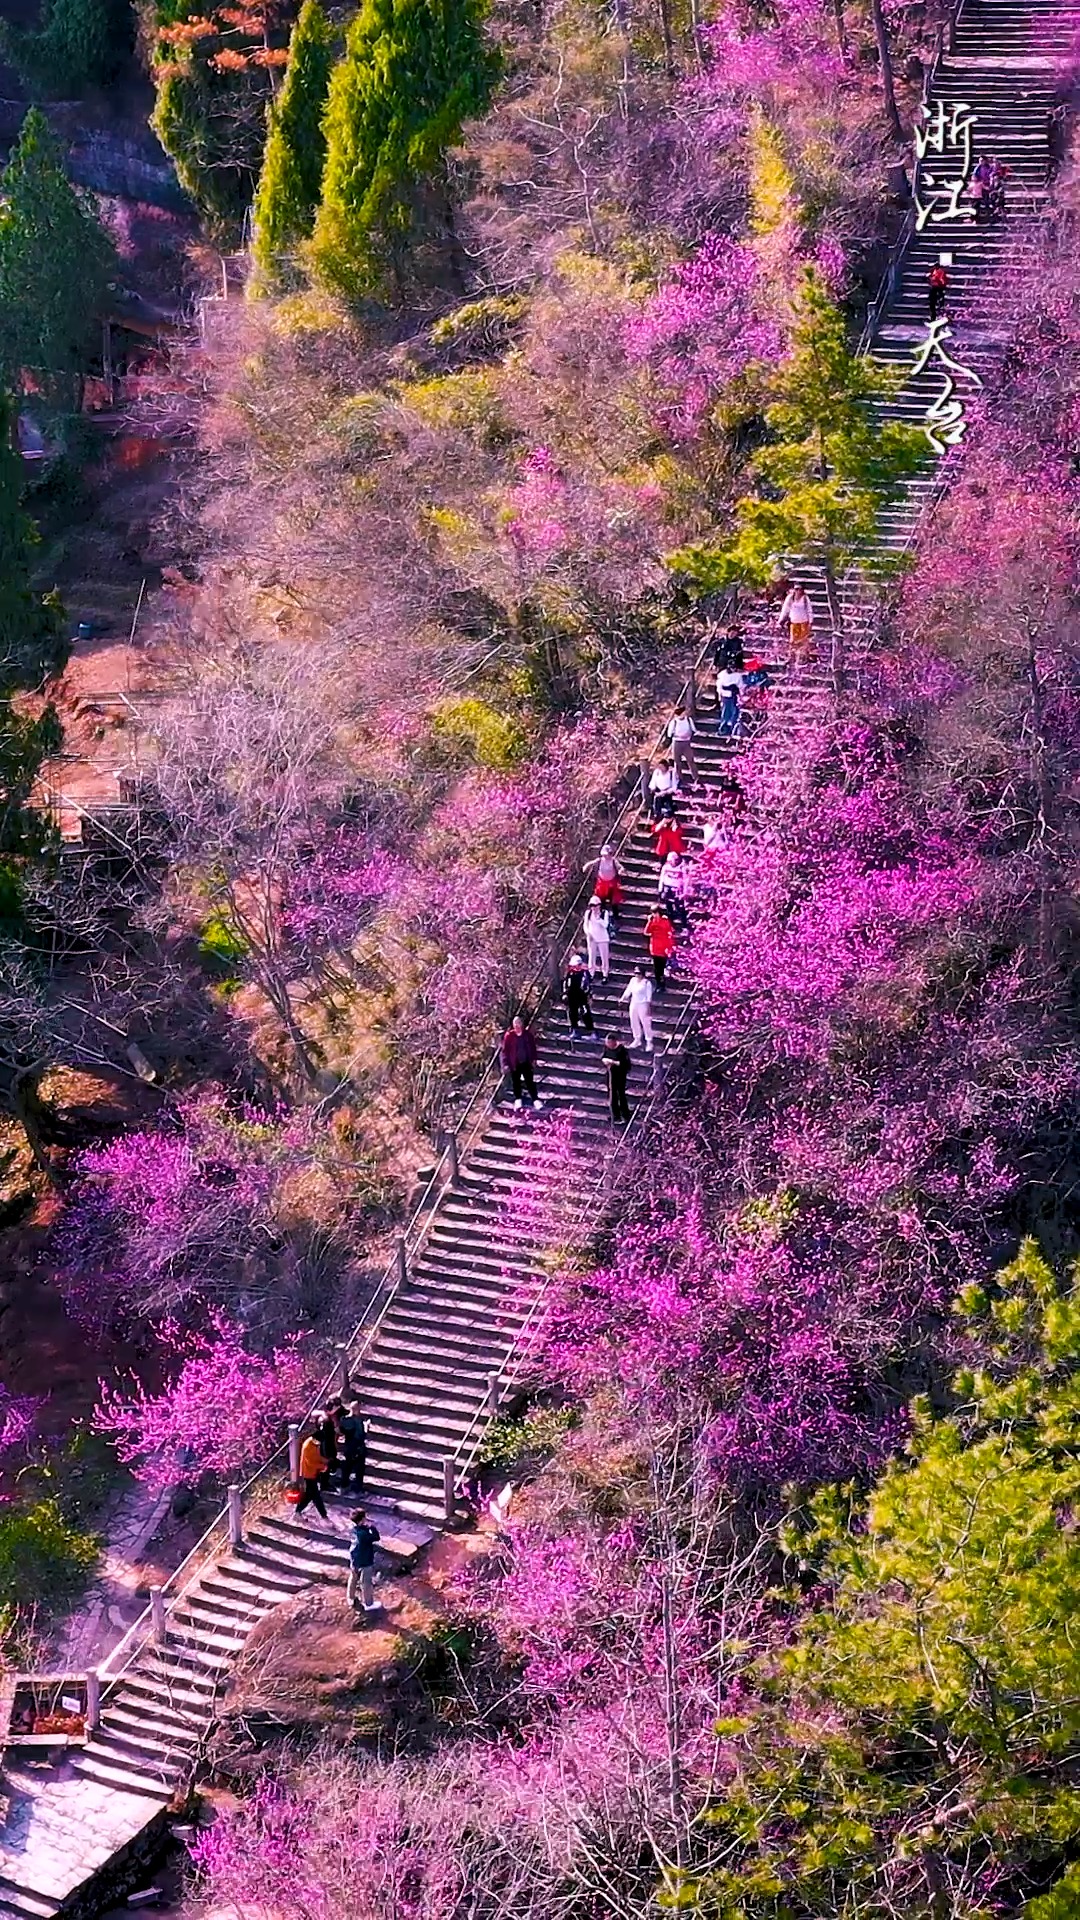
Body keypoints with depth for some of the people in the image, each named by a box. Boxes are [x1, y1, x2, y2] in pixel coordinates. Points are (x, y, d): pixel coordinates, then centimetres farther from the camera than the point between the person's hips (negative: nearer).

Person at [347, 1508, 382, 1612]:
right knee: (367, 1583, 11)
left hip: (354, 1561, 8)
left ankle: (351, 1599, 44)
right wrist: (372, 1526, -20)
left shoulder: (354, 1529, -11)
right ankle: (368, 1604, 27)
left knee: (353, 1580, 25)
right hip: (365, 1563, -8)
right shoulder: (364, 1534, -35)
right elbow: (376, 1537, -26)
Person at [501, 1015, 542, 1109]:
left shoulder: (528, 1034, -4)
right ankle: (517, 1100, 27)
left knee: (530, 1081, 6)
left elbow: (533, 1047, 6)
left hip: (526, 1062, 1)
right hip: (514, 1063, -1)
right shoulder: (509, 1035, -11)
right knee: (516, 1082, 12)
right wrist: (506, 1063, -8)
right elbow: (505, 1050, -7)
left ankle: (535, 1099, 11)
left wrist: (533, 1059, 6)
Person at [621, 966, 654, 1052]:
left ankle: (649, 1042, 6)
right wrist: (622, 998, 6)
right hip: (633, 1004, 7)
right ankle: (637, 1040, 31)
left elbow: (649, 996, -13)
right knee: (634, 1023, 15)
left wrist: (648, 1007, -14)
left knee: (646, 1023, -2)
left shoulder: (647, 983, -14)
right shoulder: (633, 980, 5)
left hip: (643, 1005, -7)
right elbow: (628, 990, 12)